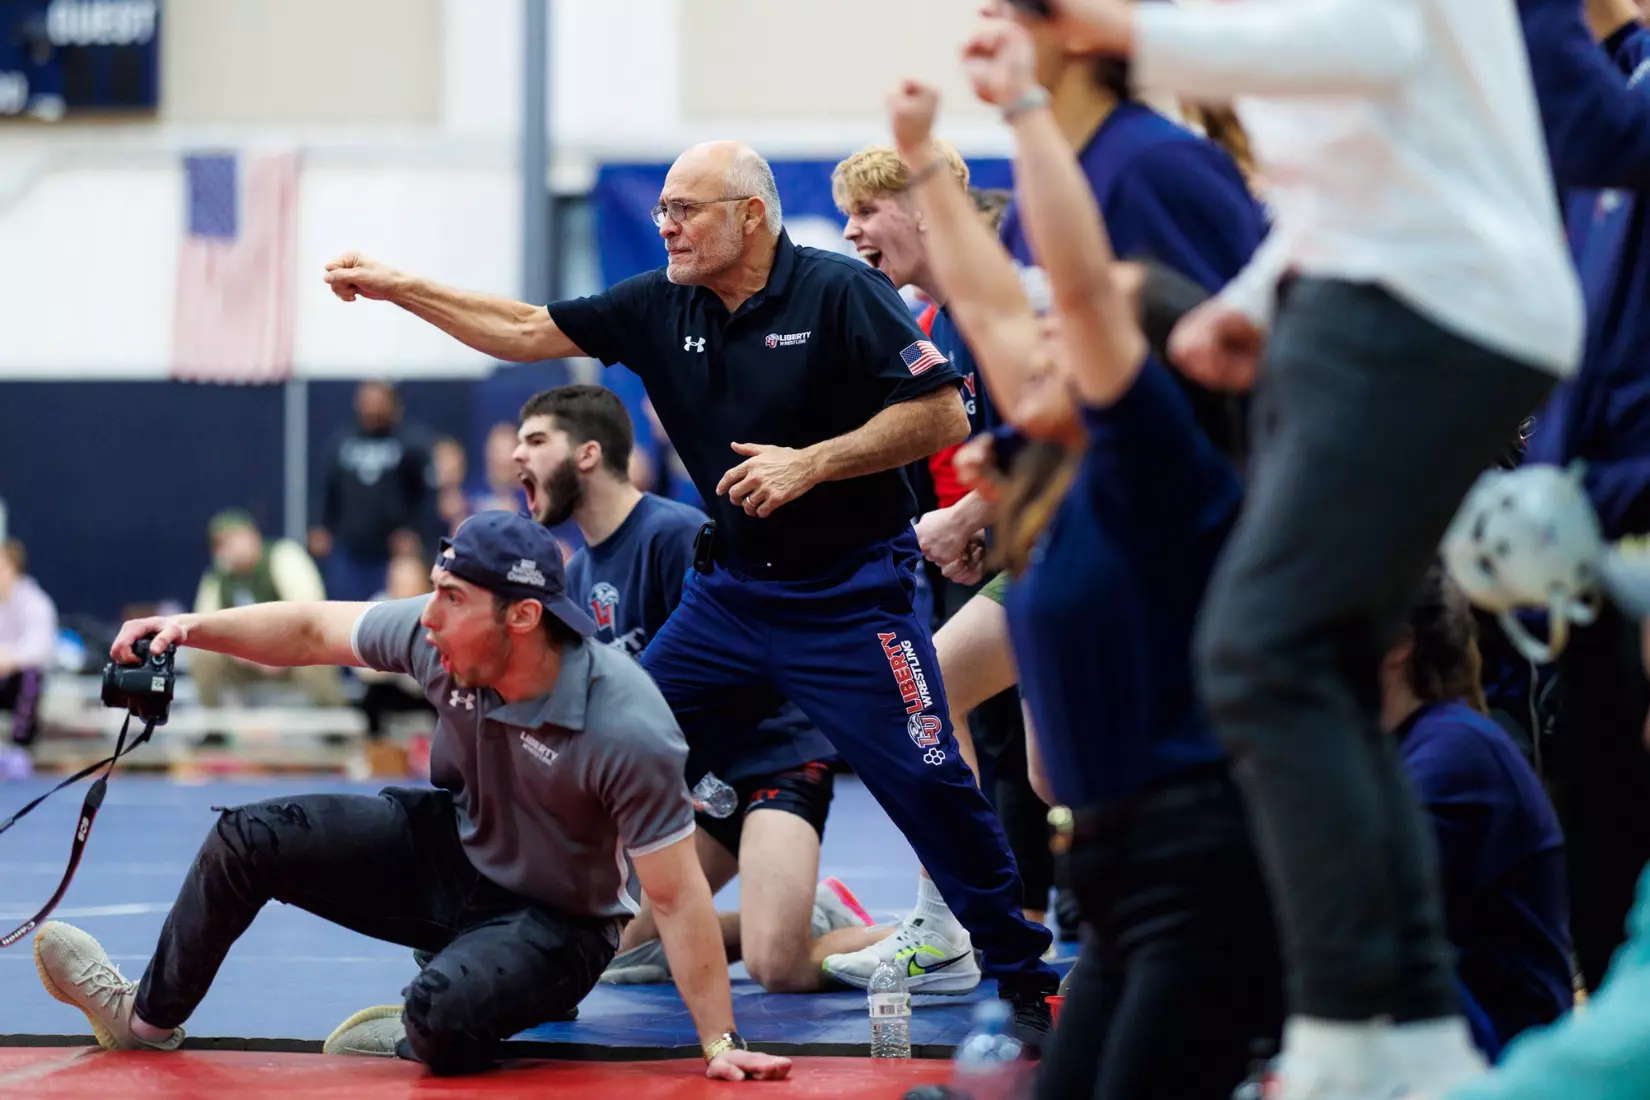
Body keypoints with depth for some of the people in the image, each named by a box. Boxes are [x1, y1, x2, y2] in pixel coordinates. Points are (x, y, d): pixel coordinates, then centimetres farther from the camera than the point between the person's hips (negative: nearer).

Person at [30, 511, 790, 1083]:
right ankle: (148, 1016, 24)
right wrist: (194, 628, -14)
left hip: (552, 918, -6)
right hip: (447, 846, 6)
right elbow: (310, 631, -1)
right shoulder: (440, 638, -19)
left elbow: (676, 898, -30)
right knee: (248, 839, -1)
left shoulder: (627, 730, -35)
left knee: (442, 1015, -35)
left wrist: (720, 1046, -29)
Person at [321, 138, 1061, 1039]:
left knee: (930, 786, -11)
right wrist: (397, 287, 2)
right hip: (730, 588, 6)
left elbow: (941, 414, -17)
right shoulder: (661, 306, 3)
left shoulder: (840, 292, -13)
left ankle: (1024, 979, 1)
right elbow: (528, 333, 8)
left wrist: (810, 464, -22)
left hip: (849, 599, -6)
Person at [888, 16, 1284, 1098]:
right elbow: (987, 300, 23)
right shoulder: (1060, 489, 12)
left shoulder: (1156, 474, -10)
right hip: (1123, 866, 9)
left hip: (1208, 863, -9)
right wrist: (922, 155, 27)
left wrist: (1026, 102, -16)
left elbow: (1083, 280, -21)